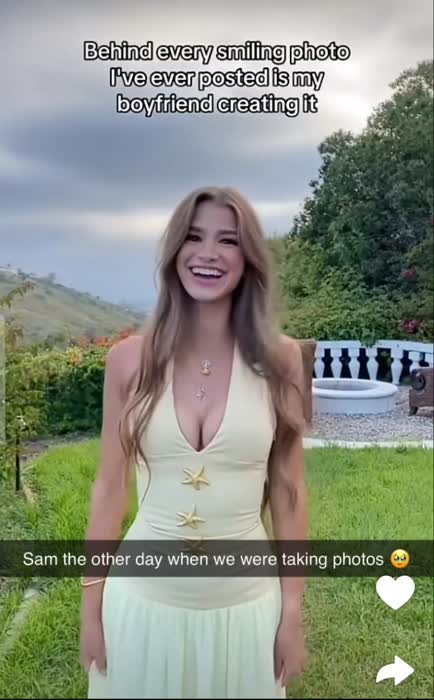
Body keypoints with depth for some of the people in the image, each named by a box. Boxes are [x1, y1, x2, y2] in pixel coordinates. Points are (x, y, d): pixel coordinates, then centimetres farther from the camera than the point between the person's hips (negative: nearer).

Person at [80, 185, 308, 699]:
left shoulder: (279, 359, -8)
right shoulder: (129, 359, -8)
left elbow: (287, 491, -2)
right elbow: (110, 487, -1)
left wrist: (293, 610, 1)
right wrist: (92, 603, 3)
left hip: (245, 604, 0)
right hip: (143, 600, 1)